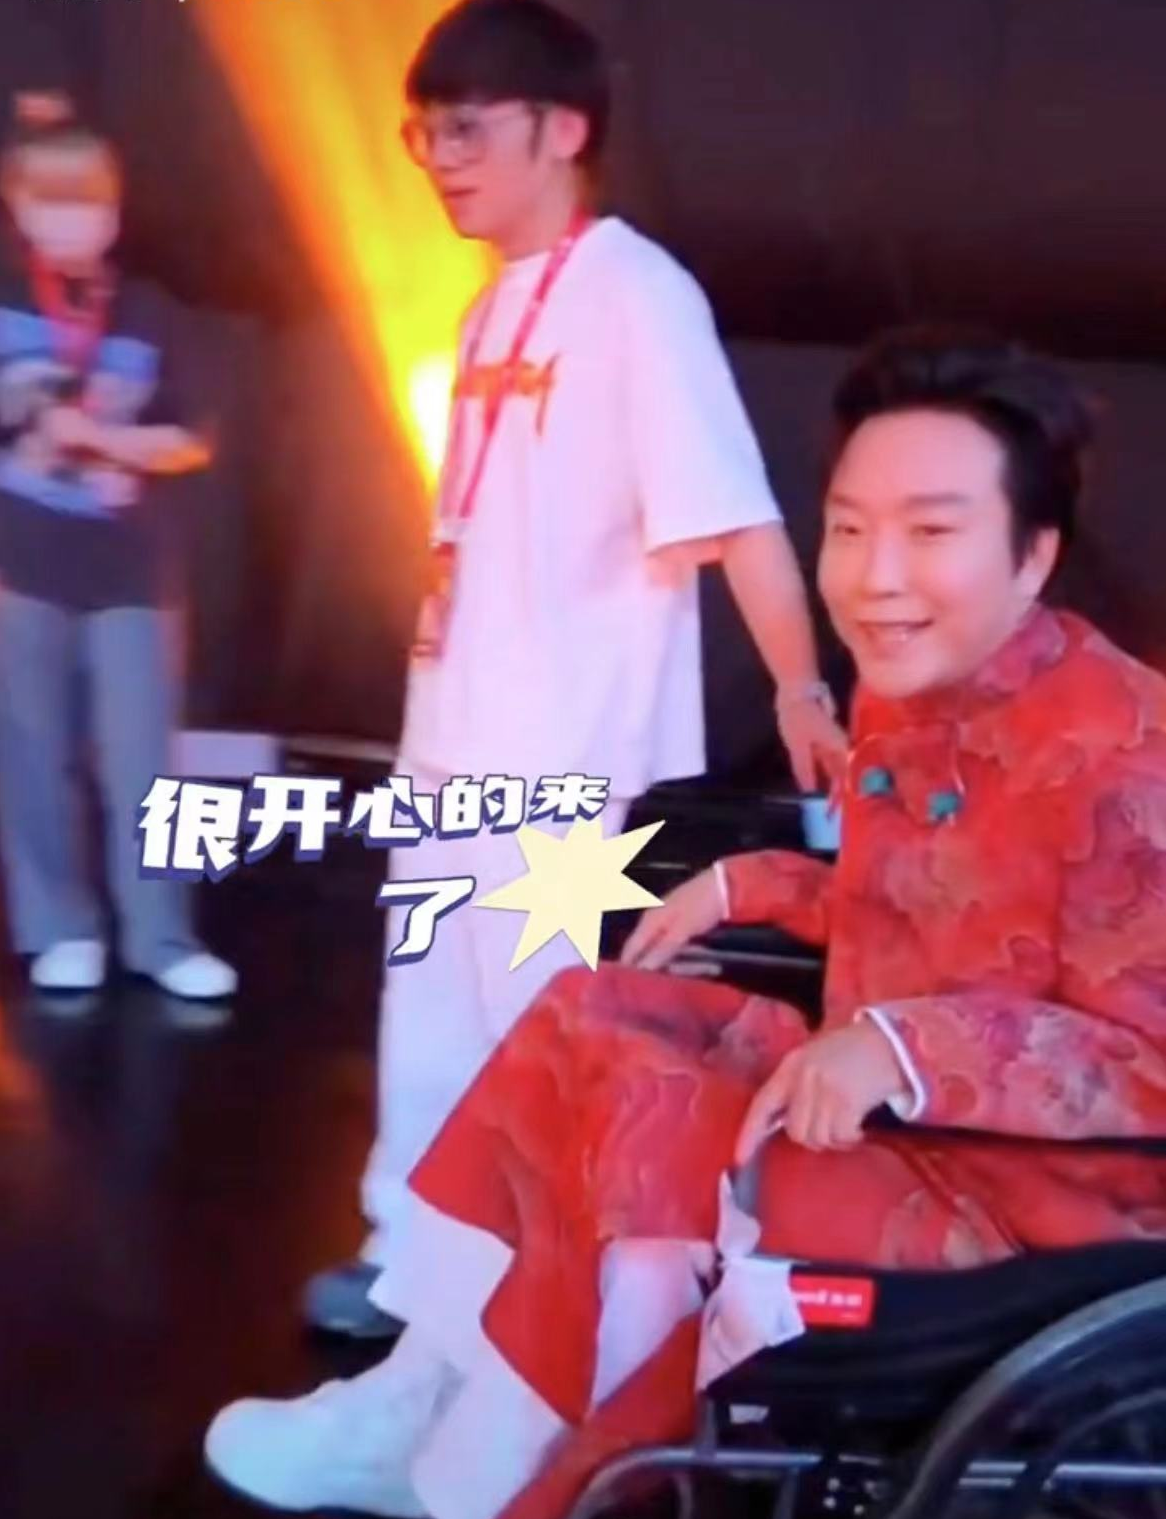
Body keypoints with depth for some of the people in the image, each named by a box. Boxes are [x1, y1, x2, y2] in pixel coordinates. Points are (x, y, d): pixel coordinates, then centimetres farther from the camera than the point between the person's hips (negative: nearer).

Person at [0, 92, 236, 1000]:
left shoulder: (142, 320, 5)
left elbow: (186, 447, 3)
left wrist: (99, 435, -11)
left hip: (126, 571, 1)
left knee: (140, 763, 0)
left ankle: (162, 938, 7)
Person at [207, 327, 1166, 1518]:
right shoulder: (903, 695, 5)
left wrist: (907, 1049, -36)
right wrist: (747, 887, 9)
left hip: (1039, 1177, -9)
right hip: (882, 1106, 9)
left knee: (645, 1128, -21)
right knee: (588, 1017, 5)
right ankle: (425, 1399, 6)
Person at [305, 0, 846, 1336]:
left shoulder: (636, 294, -14)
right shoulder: (497, 306, 12)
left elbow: (731, 512, -22)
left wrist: (800, 689, -27)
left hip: (571, 750, -9)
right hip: (457, 736, 9)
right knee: (433, 1016, 17)